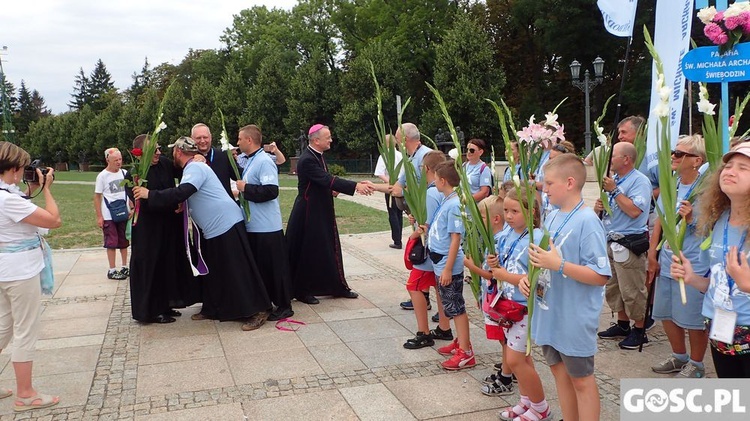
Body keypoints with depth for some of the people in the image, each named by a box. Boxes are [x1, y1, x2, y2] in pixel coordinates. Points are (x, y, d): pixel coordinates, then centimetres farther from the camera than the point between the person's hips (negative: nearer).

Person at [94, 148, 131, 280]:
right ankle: (112, 270, 10)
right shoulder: (102, 176, -8)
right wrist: (99, 217, -8)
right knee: (112, 243, 2)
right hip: (109, 216, -4)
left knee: (124, 242, 12)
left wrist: (132, 208, 7)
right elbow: (97, 196, -5)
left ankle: (125, 267, 24)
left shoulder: (124, 173, 2)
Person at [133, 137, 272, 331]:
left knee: (238, 270, -8)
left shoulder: (195, 168, -14)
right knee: (212, 270, 16)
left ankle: (258, 311, -3)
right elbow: (187, 196, 28)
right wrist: (182, 206, 12)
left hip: (226, 225, -11)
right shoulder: (193, 168, 18)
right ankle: (211, 309, 28)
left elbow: (181, 192, -29)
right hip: (214, 228, 11)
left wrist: (150, 195, -24)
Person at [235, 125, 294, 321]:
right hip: (253, 225, 10)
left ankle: (284, 306, 11)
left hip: (267, 227, -10)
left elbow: (271, 191, -26)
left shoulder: (264, 161, -16)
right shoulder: (249, 161, 12)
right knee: (257, 266, 17)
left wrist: (245, 188, -18)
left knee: (275, 267, 0)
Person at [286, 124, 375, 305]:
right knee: (308, 252, 3)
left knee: (329, 249, 14)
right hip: (308, 213, -9)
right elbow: (326, 179, -31)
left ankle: (338, 287, 24)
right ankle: (302, 291, 17)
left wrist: (331, 189, -4)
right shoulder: (306, 160, -22)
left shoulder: (318, 155, 7)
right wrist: (355, 186, -35)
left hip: (322, 211, 9)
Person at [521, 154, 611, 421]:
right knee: (560, 371, 19)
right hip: (549, 314, 8)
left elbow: (601, 276, -21)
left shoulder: (587, 221, -18)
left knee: (581, 379, 7)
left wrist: (559, 264, -28)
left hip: (575, 319, -8)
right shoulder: (552, 218, 6)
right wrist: (529, 276, -2)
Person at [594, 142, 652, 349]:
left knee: (632, 290, -1)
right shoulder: (614, 179, 14)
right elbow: (605, 207, 22)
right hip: (611, 242, 9)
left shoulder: (639, 181, -13)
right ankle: (622, 325, 30)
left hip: (629, 244, -9)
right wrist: (598, 206, -2)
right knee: (613, 288, 17)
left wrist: (614, 190, -19)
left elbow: (634, 211, -25)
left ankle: (639, 331, 12)